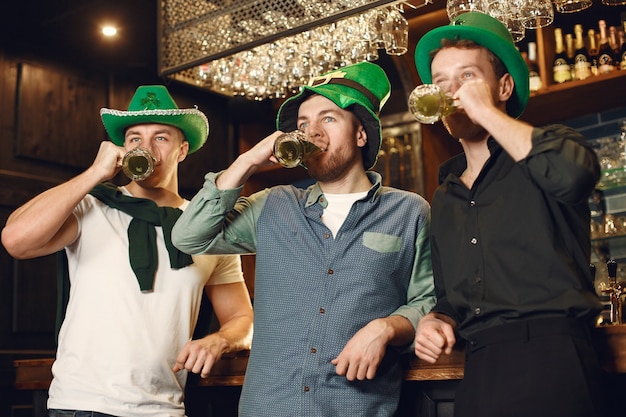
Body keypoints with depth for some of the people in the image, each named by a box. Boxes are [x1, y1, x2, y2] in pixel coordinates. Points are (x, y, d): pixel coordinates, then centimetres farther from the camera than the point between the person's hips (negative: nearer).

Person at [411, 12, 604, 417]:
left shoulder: (546, 145, 3)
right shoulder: (445, 199, 20)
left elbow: (572, 174, -23)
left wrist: (487, 111, -12)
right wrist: (438, 320, 2)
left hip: (549, 357, -6)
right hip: (480, 369, 6)